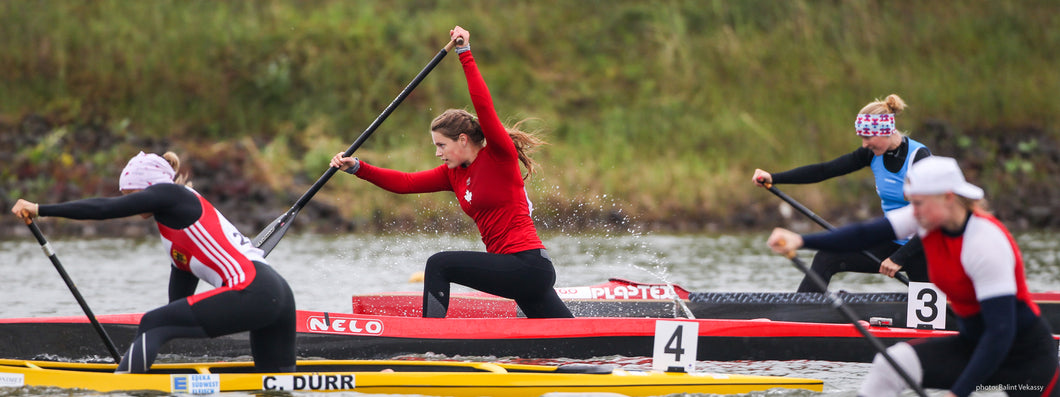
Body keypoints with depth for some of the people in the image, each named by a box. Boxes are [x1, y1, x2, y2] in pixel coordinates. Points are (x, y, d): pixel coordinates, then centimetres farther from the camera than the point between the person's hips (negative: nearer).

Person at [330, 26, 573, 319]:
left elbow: (484, 107, -22)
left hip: (529, 266, -9)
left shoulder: (500, 157, -8)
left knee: (439, 265, -14)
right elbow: (405, 183, 11)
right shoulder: (454, 174, 14)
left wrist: (465, 54, -22)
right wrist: (357, 168, 1)